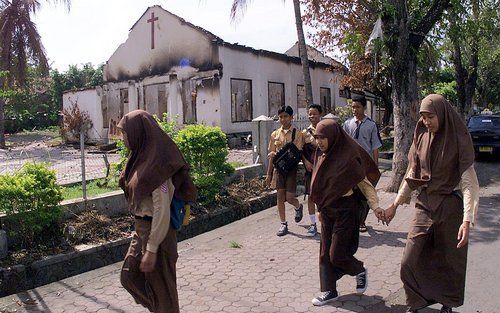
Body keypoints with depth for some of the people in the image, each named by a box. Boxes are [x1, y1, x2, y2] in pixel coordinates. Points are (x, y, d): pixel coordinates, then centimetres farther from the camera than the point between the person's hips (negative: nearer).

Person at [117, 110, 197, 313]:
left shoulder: (156, 164, -23)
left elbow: (162, 209, -24)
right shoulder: (144, 157, 6)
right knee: (129, 276, 20)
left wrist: (151, 250, -21)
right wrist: (139, 230, 20)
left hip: (156, 232, -9)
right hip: (141, 228, 10)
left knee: (160, 286, 9)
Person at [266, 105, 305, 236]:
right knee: (280, 196, 5)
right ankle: (283, 224, 16)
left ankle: (298, 207, 32)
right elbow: (271, 155, 11)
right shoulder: (275, 134, 7)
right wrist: (269, 174, 11)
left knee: (289, 197, -4)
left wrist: (278, 154, -25)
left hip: (291, 168, -3)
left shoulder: (297, 134, -5)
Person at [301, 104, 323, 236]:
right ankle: (313, 224, 17)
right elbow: (301, 150, 6)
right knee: (311, 196, 5)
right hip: (310, 168, 2)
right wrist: (306, 162, -9)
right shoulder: (305, 132, 6)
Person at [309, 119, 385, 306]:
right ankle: (329, 291, 21)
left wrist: (375, 206, -21)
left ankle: (360, 271, 27)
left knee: (336, 255, -2)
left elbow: (364, 183, -13)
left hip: (344, 210, -7)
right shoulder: (323, 156, 5)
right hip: (326, 210, 7)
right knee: (325, 252, 9)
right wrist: (321, 208, 16)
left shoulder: (348, 157, -17)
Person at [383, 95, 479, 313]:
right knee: (410, 261, 0)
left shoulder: (459, 141, -10)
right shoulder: (421, 139, 3)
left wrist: (467, 220, -23)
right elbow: (411, 176, 10)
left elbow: (469, 183, -14)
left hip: (451, 208, -3)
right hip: (424, 205, 4)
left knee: (450, 261, 11)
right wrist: (395, 205, 7)